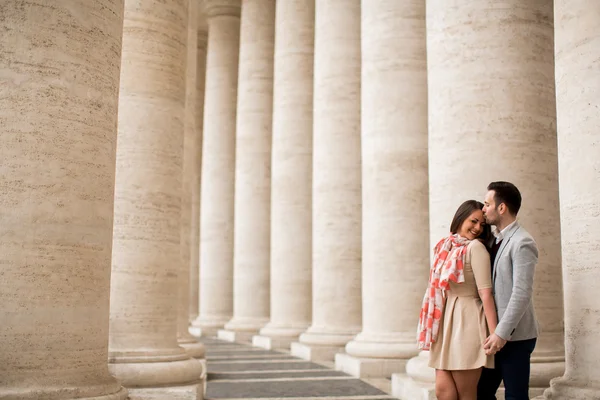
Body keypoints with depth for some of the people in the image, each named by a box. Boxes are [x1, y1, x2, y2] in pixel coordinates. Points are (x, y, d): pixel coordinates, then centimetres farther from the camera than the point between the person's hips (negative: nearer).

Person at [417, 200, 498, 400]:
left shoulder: (475, 247, -7)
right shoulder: (444, 247, 12)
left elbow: (486, 293, -13)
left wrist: (494, 333, -18)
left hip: (466, 323, -6)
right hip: (445, 324, 6)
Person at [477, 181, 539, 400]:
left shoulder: (522, 243, -13)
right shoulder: (494, 240, 12)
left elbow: (522, 293, -19)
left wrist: (502, 333, -21)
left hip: (514, 336, -8)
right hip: (495, 333, 8)